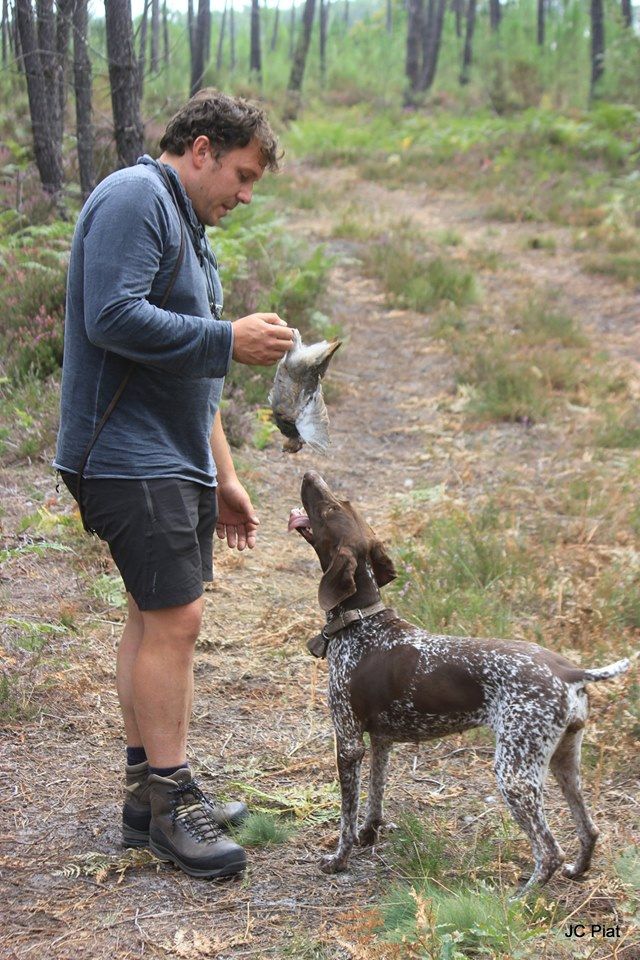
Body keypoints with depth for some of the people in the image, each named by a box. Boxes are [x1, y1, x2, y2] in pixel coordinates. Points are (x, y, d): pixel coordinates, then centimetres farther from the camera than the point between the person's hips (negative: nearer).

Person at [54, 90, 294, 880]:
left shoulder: (185, 224, 22)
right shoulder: (134, 199, -10)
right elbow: (114, 317, -24)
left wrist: (223, 478, 24)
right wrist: (230, 339, -18)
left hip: (173, 459, 10)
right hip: (128, 455, -10)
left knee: (157, 617, 12)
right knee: (173, 617, -10)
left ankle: (150, 791, 19)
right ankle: (167, 804, -2)